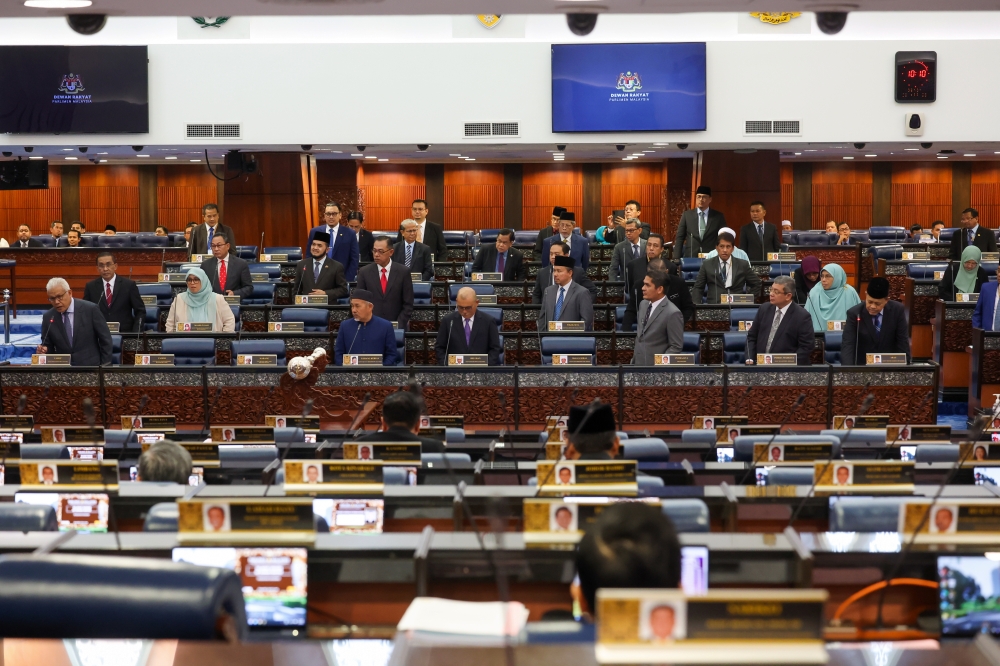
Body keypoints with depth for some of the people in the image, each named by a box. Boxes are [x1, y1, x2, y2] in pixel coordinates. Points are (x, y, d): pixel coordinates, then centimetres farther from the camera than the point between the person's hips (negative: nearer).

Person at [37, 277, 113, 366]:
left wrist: (105, 366, -3)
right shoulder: (48, 318, 4)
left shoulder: (90, 309, -5)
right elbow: (48, 346, 11)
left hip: (90, 367, -5)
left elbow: (105, 339, -1)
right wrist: (43, 350, -10)